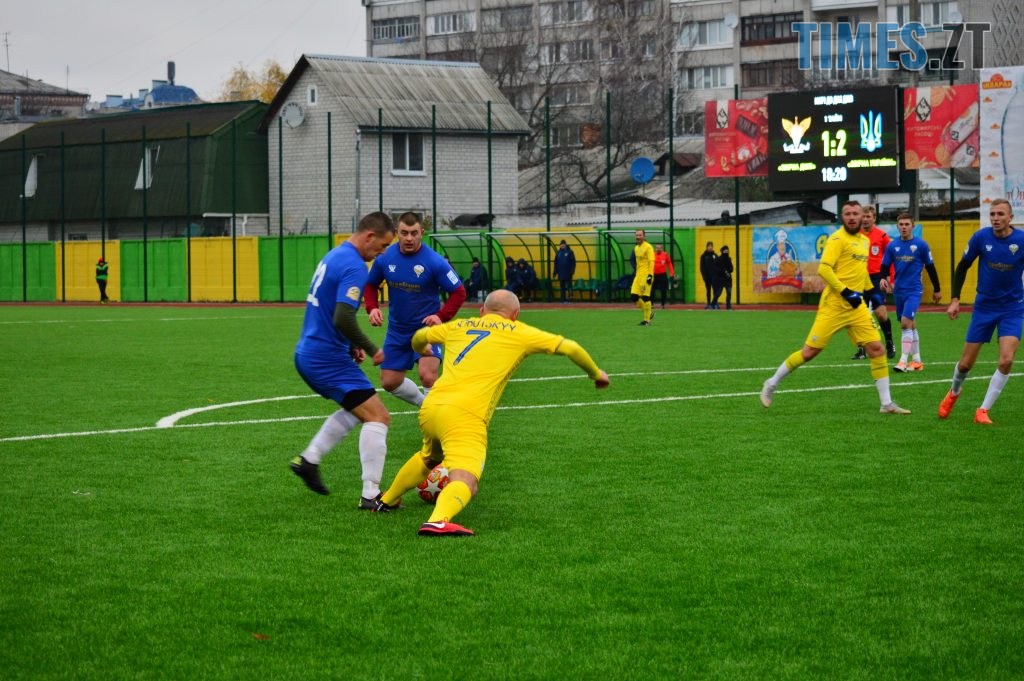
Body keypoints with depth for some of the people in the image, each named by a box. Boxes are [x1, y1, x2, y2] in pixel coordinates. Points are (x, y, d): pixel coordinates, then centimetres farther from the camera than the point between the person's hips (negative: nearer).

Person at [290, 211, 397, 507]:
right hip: (328, 359, -10)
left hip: (307, 355, 10)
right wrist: (372, 350, -13)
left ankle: (309, 459, 21)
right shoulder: (354, 266, -18)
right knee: (378, 417, -7)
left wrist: (351, 346, 17)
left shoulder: (334, 255, 14)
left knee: (355, 410, 27)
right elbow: (343, 319, -28)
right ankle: (370, 494, -9)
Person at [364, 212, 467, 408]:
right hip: (397, 330, 5)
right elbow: (370, 285, 9)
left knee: (428, 376, -25)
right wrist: (372, 308, -9)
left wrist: (441, 316, -24)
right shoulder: (385, 258, -8)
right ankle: (424, 404, 36)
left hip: (427, 327, -5)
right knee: (389, 382, 10)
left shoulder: (435, 261, -18)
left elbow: (459, 293, -11)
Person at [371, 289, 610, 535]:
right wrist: (596, 374, 29)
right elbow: (570, 348, 12)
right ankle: (437, 521, -48)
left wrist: (423, 350, 64)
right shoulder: (518, 332, 11)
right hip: (465, 416, -6)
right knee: (464, 483, -19)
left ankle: (387, 500, 52)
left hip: (429, 408, 6)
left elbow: (418, 338, 40)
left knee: (428, 458, 36)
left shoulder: (459, 326, 23)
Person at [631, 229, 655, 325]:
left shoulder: (648, 247, -8)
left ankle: (647, 320, 1)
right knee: (634, 296, 0)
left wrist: (650, 275, -22)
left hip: (646, 276, -8)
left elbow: (651, 262, -14)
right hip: (638, 276, 8)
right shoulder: (636, 248, 17)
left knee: (645, 297, -8)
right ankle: (649, 313, 17)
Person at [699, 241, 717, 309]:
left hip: (714, 276, 1)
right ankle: (708, 304, 10)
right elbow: (702, 267, 0)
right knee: (708, 290, 5)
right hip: (707, 276, -1)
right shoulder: (703, 256, 2)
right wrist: (703, 276, -9)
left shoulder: (715, 255, 6)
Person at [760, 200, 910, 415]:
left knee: (876, 349, -3)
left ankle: (887, 403, 2)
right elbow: (824, 269, -20)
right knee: (810, 351, -3)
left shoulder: (864, 240, 14)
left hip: (857, 306, 7)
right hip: (834, 306, -7)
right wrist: (845, 292, -22)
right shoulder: (838, 239, -10)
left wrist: (870, 290, 23)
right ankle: (771, 385, 15)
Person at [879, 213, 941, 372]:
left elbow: (930, 267, 3)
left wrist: (937, 289, 8)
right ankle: (917, 361, 22)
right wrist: (883, 279, -13)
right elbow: (884, 266, 9)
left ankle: (903, 361, -18)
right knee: (910, 325, 13)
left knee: (906, 322, -18)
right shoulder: (892, 246, 4)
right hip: (898, 291, 5)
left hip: (914, 290, -5)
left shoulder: (921, 245, -5)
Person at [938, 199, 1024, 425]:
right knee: (966, 363, 6)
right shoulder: (981, 237, -11)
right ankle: (953, 393, 40)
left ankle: (983, 410, -2)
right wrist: (954, 299, -1)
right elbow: (962, 266, 3)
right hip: (984, 306, 1)